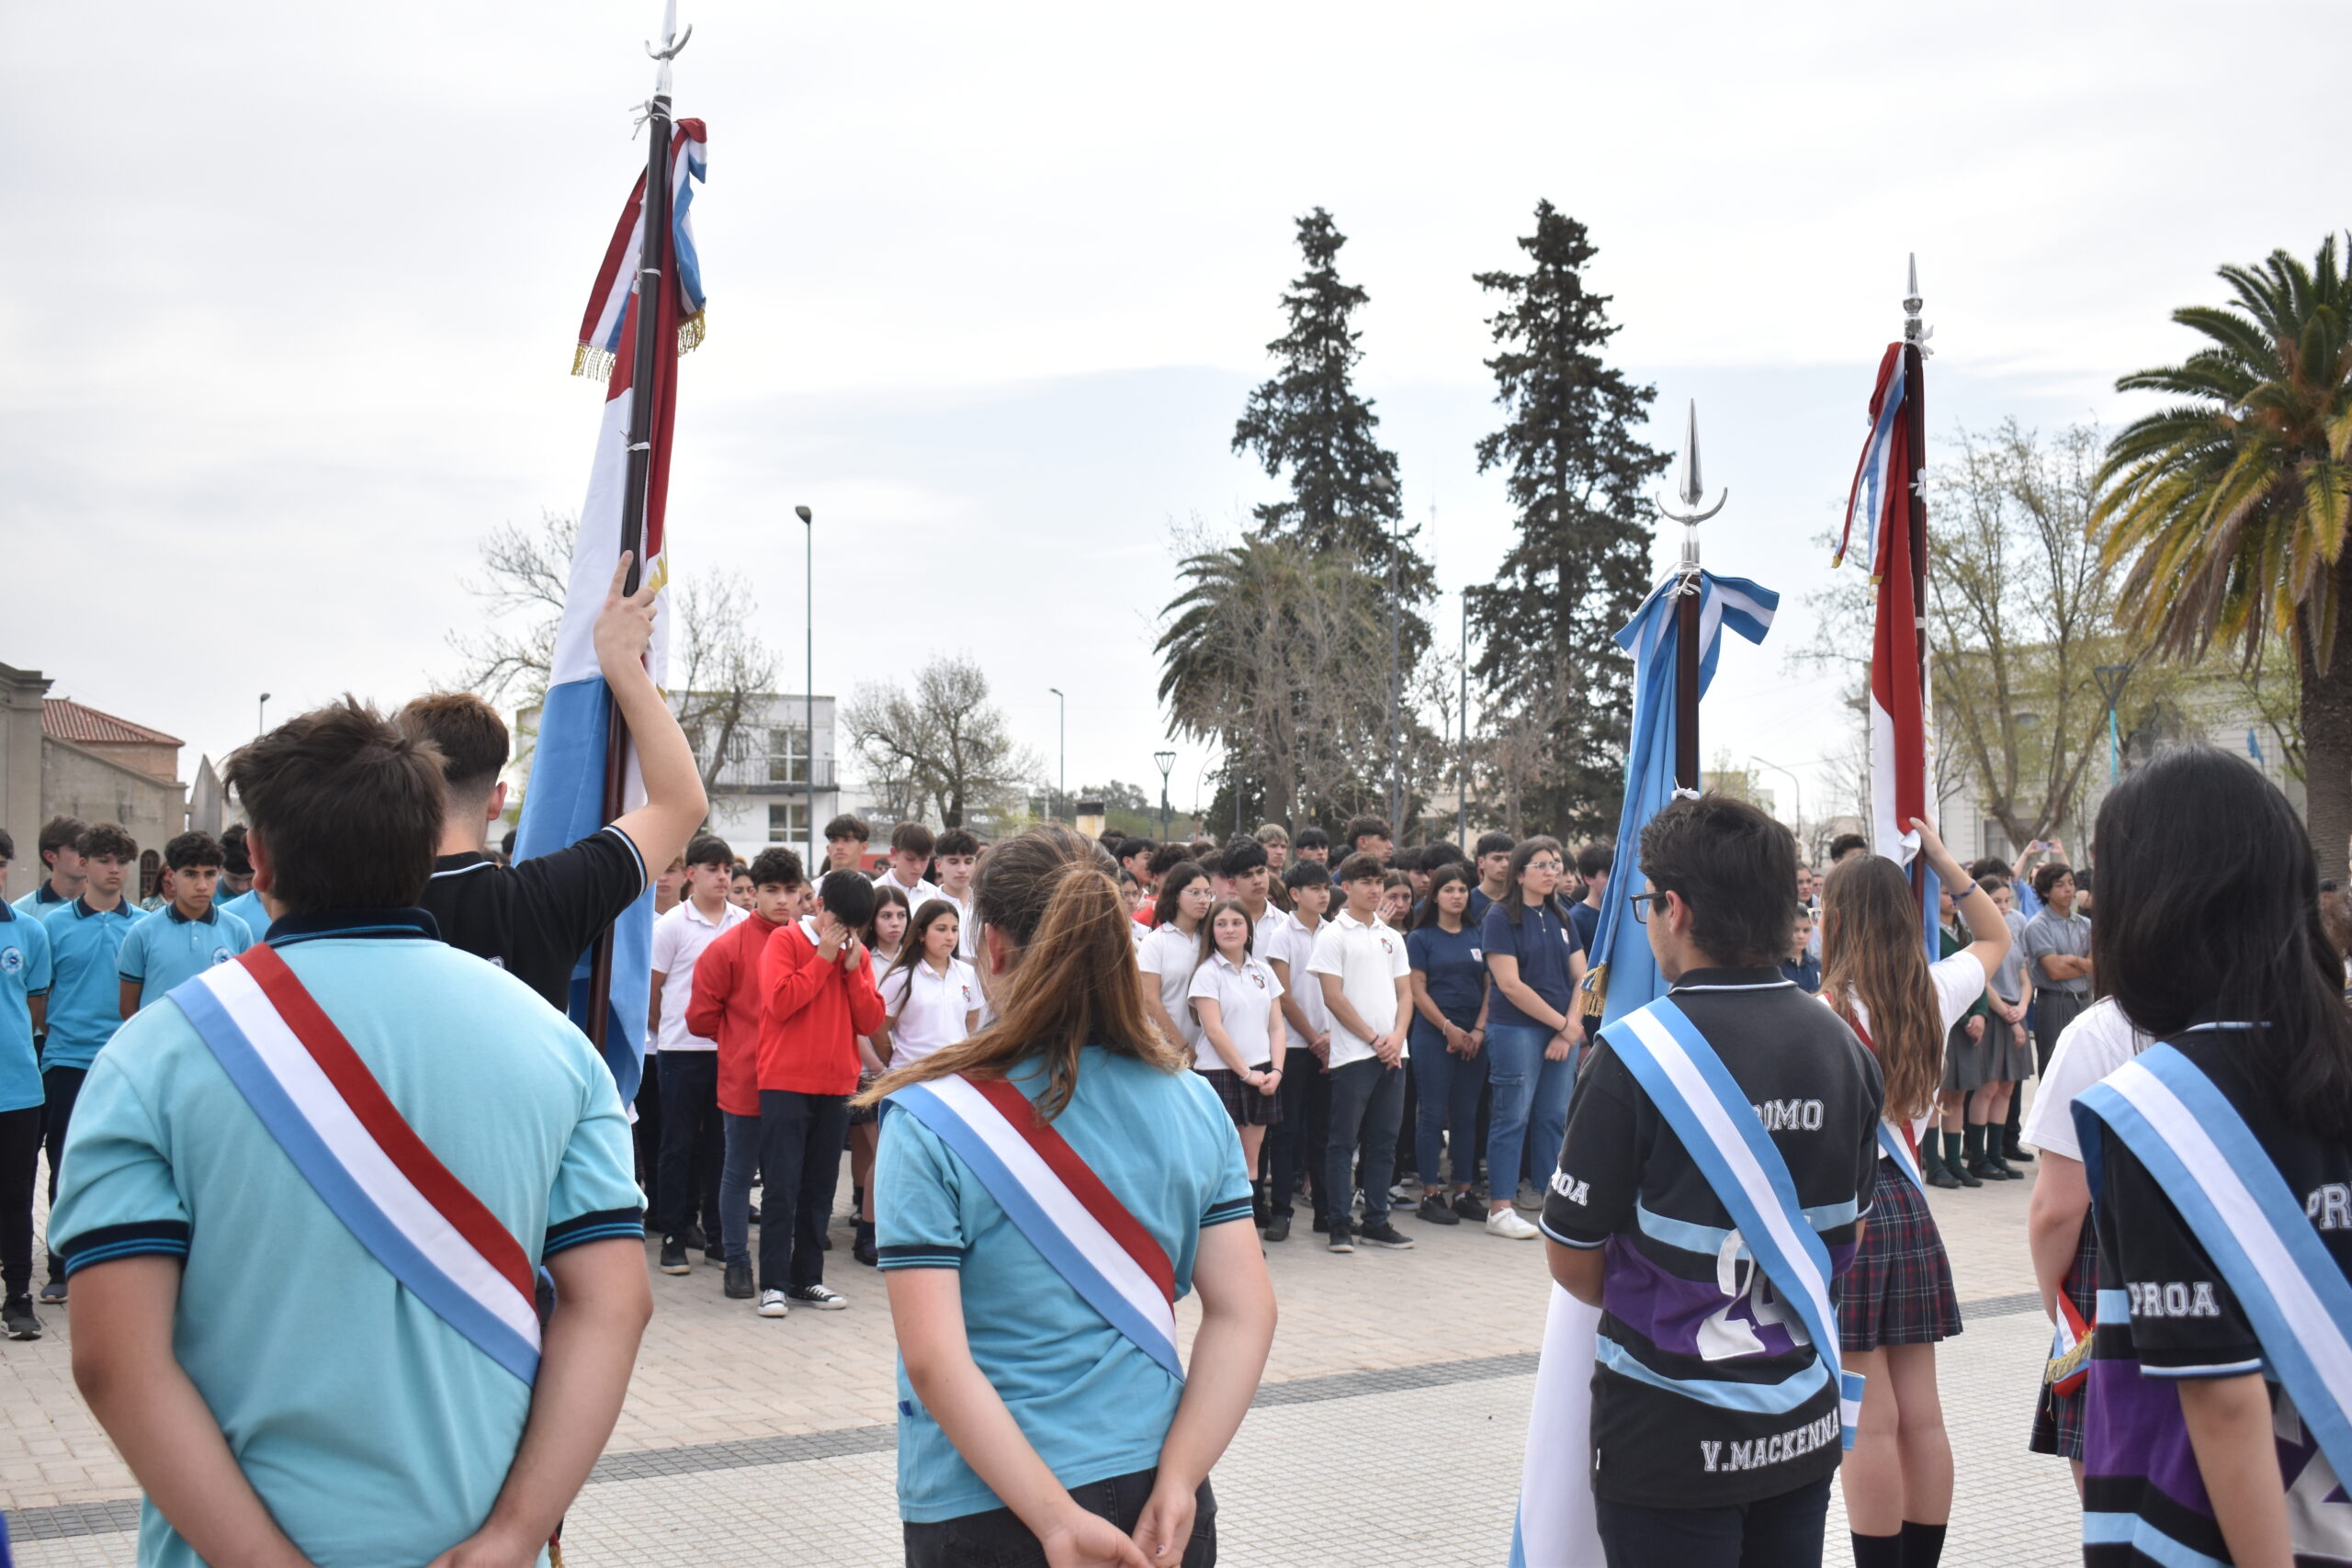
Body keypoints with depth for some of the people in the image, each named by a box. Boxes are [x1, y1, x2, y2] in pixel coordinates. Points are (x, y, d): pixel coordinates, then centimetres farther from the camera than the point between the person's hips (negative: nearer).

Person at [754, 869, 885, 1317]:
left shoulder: (857, 954, 11)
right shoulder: (785, 941, -2)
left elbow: (870, 1021, 3)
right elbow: (780, 1002, -17)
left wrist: (853, 969, -6)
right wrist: (824, 958, -12)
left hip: (837, 1086, 5)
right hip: (786, 1083, -5)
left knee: (820, 1188, 9)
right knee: (781, 1188, -5)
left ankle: (807, 1279, 17)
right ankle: (774, 1283, 0)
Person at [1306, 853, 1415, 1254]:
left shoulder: (1391, 937, 15)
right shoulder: (1333, 935, -3)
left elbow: (1405, 994, 14)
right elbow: (1333, 998, -8)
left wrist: (1397, 1036, -4)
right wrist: (1373, 1038, -10)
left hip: (1392, 1052, 6)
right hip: (1352, 1052, -6)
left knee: (1384, 1141, 8)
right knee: (1343, 1141, -1)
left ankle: (1376, 1222, 15)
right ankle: (1337, 1222, 4)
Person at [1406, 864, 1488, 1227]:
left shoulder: (1477, 937, 12)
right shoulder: (1421, 938, 1)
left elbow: (1489, 986, 9)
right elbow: (1418, 991, -4)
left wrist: (1479, 1029, -4)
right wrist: (1449, 1029, -11)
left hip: (1473, 1037, 4)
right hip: (1432, 1035, -4)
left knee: (1466, 1114, 7)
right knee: (1433, 1114, -3)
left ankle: (1463, 1192, 13)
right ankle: (1430, 1194, 2)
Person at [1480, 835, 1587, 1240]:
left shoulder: (1560, 917, 12)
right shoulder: (1501, 917, -5)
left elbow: (1580, 977, 10)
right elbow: (1510, 984, -12)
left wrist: (1570, 1029, -4)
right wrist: (1560, 1021, -10)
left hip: (1563, 1032, 6)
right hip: (1517, 1029, -6)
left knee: (1557, 1116, 7)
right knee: (1513, 1117, -3)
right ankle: (1499, 1210, 2)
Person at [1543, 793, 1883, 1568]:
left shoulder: (1636, 1052, -18)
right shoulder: (1845, 1047, 0)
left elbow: (1571, 1262, -10)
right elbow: (1846, 1232, 12)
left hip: (1673, 1442, -5)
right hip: (1804, 1429, 5)